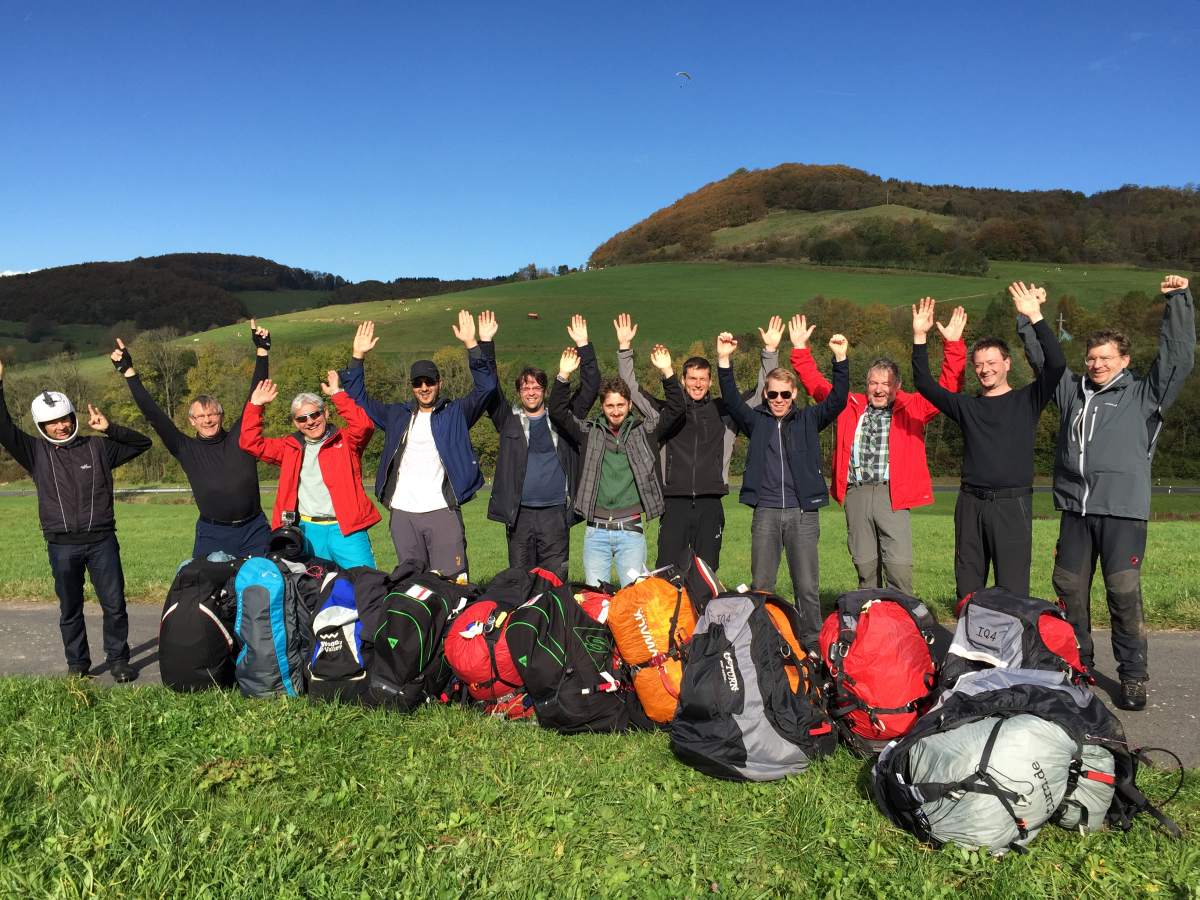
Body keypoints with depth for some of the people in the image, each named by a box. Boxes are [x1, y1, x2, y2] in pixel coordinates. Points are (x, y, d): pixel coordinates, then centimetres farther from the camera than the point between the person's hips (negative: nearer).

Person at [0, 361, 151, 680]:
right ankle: (77, 663, 23)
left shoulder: (98, 447, 5)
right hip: (62, 546, 1)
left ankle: (117, 659, 16)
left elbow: (142, 443, 6)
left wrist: (110, 428, -9)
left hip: (102, 540, 0)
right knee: (70, 609, 10)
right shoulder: (36, 452, 6)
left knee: (114, 604, 3)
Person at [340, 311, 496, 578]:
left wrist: (472, 345, -13)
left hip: (443, 511, -3)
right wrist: (357, 357, 9)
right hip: (403, 513, 3)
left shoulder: (456, 413, 9)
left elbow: (486, 387, -3)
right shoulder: (397, 415, 18)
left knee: (452, 582, -6)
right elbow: (358, 397, 21)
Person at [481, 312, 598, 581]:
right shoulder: (509, 419, 11)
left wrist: (583, 346, -4)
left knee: (555, 579, 2)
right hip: (519, 513, 1)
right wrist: (486, 343, -6)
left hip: (555, 511, 0)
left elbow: (590, 388, 5)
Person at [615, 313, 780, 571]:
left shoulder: (724, 411, 10)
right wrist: (624, 347, -2)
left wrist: (770, 351, 1)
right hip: (674, 504, -1)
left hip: (710, 505, 1)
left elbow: (762, 390, 10)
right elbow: (631, 388, 7)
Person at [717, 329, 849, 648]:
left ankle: (811, 644, 12)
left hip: (803, 512, 0)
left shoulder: (808, 419, 10)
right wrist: (724, 361, -16)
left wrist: (840, 359, -14)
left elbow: (837, 399, -2)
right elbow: (731, 400, -3)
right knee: (761, 585, 5)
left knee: (806, 585, 3)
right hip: (766, 512, 1)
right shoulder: (756, 420, 10)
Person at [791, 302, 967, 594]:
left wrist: (953, 345, -7)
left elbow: (948, 386, 3)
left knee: (899, 567, -9)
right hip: (856, 494, 3)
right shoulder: (850, 405, 17)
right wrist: (801, 348, 17)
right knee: (865, 567, 9)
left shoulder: (912, 408, 10)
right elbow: (815, 383, 23)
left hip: (892, 495, -2)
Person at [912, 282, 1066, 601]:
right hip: (970, 503, 3)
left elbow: (1056, 364, -7)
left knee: (1012, 590, -4)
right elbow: (925, 384, 5)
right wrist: (919, 338, -5)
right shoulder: (967, 407, 14)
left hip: (1012, 503, -3)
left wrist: (1035, 317, -14)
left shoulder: (1027, 401, 7)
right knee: (967, 589, 6)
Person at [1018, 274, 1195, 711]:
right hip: (1075, 510, 4)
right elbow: (1040, 357, 22)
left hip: (1123, 511, -4)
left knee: (1124, 594, -5)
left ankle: (1133, 676, 5)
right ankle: (1075, 663, 23)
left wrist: (1178, 300, -4)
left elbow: (1178, 357, -1)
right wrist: (1027, 318, 16)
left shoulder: (1144, 395, 6)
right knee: (1070, 589, 9)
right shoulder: (1071, 390, 15)